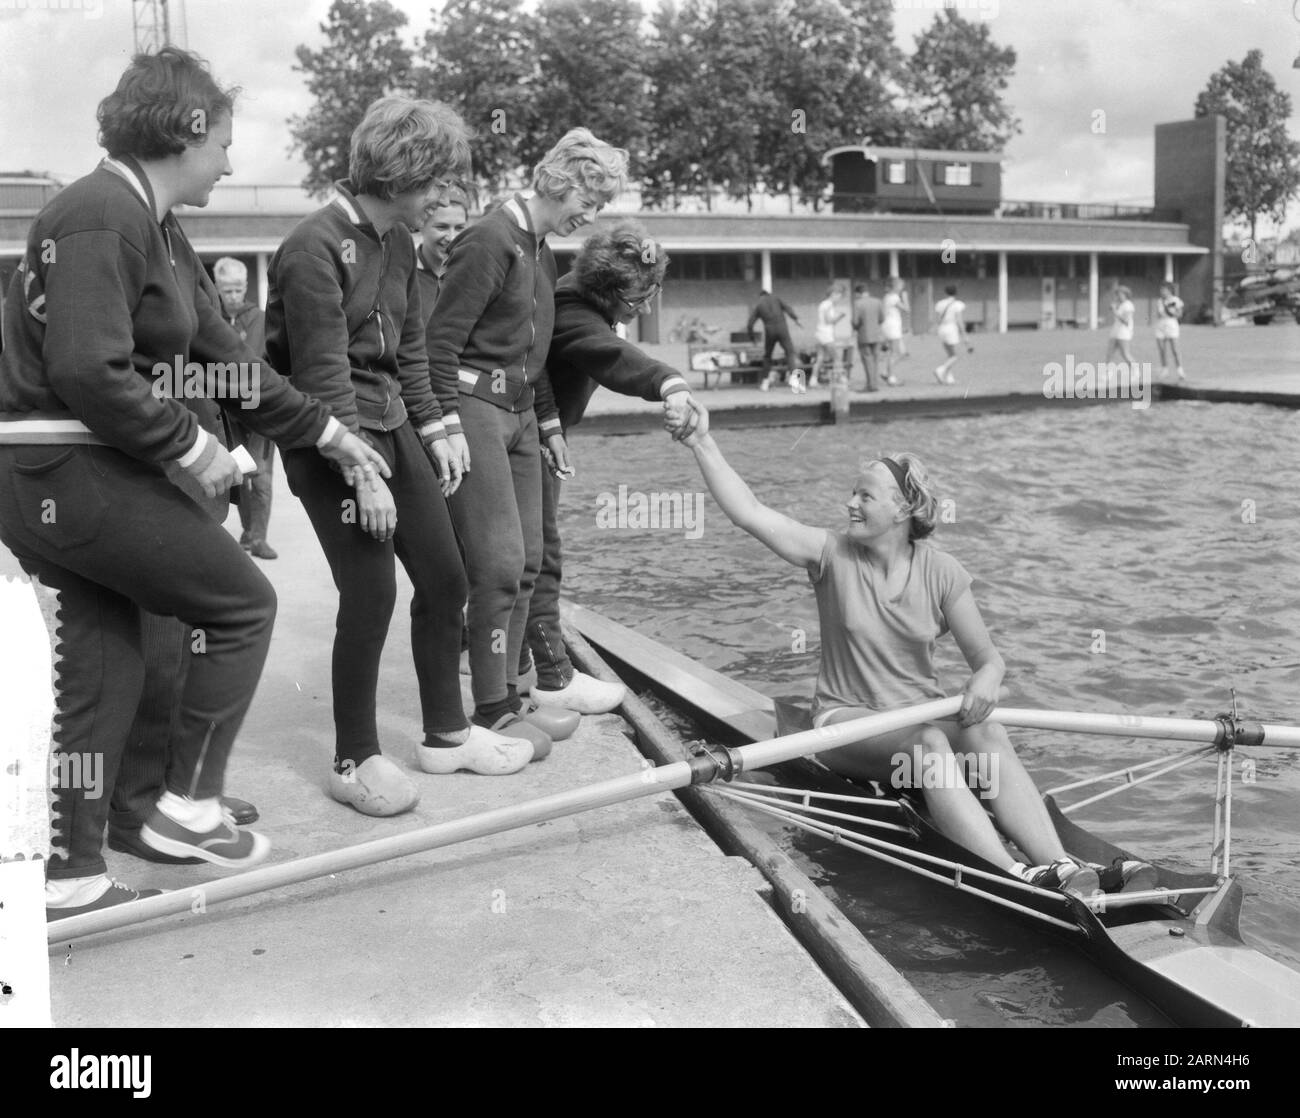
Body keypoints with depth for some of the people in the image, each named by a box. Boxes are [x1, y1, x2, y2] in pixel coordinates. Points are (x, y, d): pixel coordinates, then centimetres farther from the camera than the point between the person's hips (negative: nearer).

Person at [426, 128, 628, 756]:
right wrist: (449, 426, -21)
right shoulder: (490, 240, -12)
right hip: (475, 405, -9)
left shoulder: (542, 251, 16)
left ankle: (508, 696, 18)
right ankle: (491, 711, -1)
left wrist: (550, 423, 22)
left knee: (526, 563, 9)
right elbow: (441, 340, -16)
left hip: (519, 413, 9)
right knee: (500, 562, -10)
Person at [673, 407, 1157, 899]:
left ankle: (1060, 866, -44)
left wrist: (985, 679, -26)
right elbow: (749, 512, -14)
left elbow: (988, 657, -2)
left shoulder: (940, 572, -2)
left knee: (987, 734, -30)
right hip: (848, 718, -2)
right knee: (928, 743, -34)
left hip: (925, 710, 2)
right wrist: (702, 442, -19)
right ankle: (1016, 877, -47)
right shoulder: (834, 555, -5)